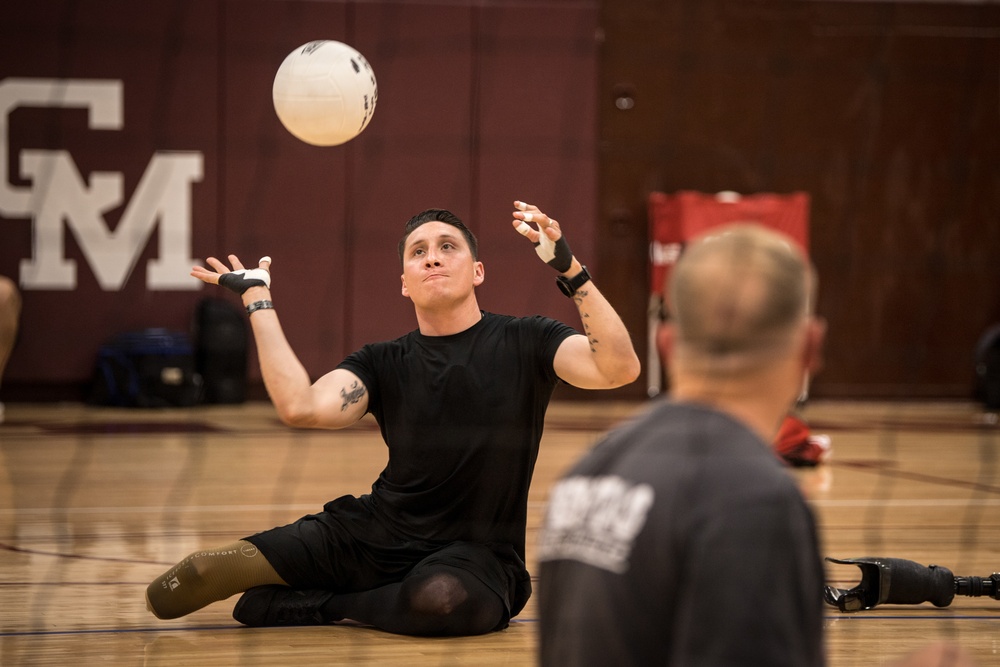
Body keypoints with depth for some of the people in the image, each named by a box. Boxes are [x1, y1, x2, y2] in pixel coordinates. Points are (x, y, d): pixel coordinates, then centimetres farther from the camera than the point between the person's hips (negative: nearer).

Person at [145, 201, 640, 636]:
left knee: (443, 599, -42)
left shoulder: (524, 342, -2)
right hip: (371, 532, 2)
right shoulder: (383, 364, 5)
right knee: (177, 590, -12)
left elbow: (620, 368, -19)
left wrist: (570, 268, -28)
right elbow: (301, 408, -14)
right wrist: (258, 298, -6)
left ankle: (329, 606, -11)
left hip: (473, 552, -1)